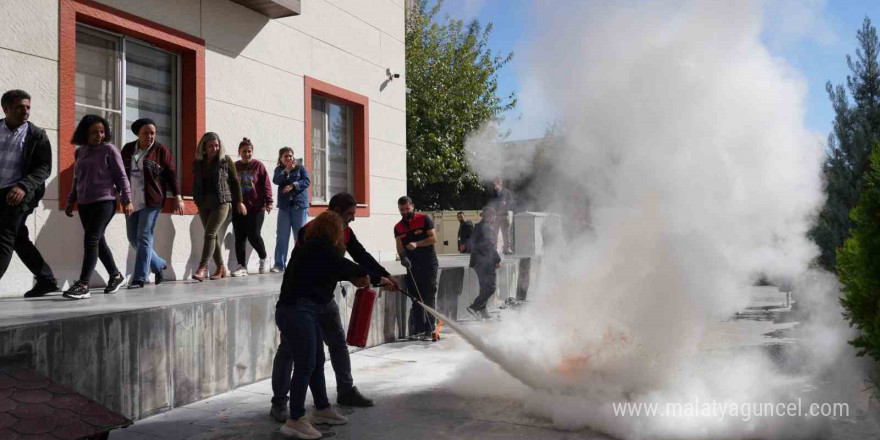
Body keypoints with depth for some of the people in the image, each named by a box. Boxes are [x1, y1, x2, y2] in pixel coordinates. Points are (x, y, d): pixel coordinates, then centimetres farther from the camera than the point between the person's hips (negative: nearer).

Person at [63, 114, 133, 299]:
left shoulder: (109, 150, -3)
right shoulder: (80, 152, 14)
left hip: (104, 202, -6)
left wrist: (127, 200, -10)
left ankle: (83, 285, -15)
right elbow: (77, 180, 22)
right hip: (84, 204, 6)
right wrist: (71, 202, 20)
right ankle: (116, 276, 25)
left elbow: (121, 176, -5)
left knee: (91, 240, -13)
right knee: (98, 242, 10)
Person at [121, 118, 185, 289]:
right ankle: (158, 265, 24)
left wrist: (177, 197, -6)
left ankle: (139, 278, -1)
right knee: (133, 238, 7)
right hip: (132, 201, 5)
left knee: (143, 239, -7)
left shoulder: (161, 150, -1)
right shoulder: (128, 149, 11)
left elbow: (171, 175, -2)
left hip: (151, 201, -5)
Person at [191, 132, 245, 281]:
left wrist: (239, 201, 2)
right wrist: (197, 201, 10)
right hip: (203, 203, 4)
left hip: (221, 203, -4)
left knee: (210, 234, -13)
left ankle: (202, 268, -14)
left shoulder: (226, 161, 0)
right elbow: (195, 184, 16)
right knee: (213, 236, 6)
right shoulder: (198, 163, 9)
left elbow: (235, 181, 3)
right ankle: (220, 268, 14)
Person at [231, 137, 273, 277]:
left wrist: (268, 201, -12)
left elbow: (266, 184, -3)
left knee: (254, 235, -8)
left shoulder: (258, 165, 1)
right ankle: (242, 266, 6)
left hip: (256, 208, -3)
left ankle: (263, 259, 17)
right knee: (240, 237, 1)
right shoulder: (234, 167, 10)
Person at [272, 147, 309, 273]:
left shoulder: (300, 167, 7)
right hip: (284, 206, 2)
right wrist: (287, 170, -16)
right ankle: (279, 264, 1)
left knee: (300, 235, -1)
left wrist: (293, 185, -16)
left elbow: (307, 181, -5)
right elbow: (276, 181, -7)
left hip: (300, 205, -2)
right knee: (281, 236, -2)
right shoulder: (279, 169, 12)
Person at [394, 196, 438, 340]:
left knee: (429, 298, -6)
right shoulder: (398, 227, 8)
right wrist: (403, 256, -20)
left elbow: (433, 238, -9)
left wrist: (417, 244, -21)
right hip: (412, 267, 5)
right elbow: (399, 246, 1)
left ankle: (429, 330, -4)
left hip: (429, 264, -4)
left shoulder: (424, 219, -4)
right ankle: (418, 329, 13)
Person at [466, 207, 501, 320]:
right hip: (486, 262, -10)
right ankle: (474, 307, -15)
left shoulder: (477, 227, 15)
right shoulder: (487, 227, -13)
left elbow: (470, 245, 20)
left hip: (477, 261, 10)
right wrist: (498, 260, -14)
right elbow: (490, 245, -18)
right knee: (490, 288, -10)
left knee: (484, 287, 16)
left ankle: (482, 311, 17)